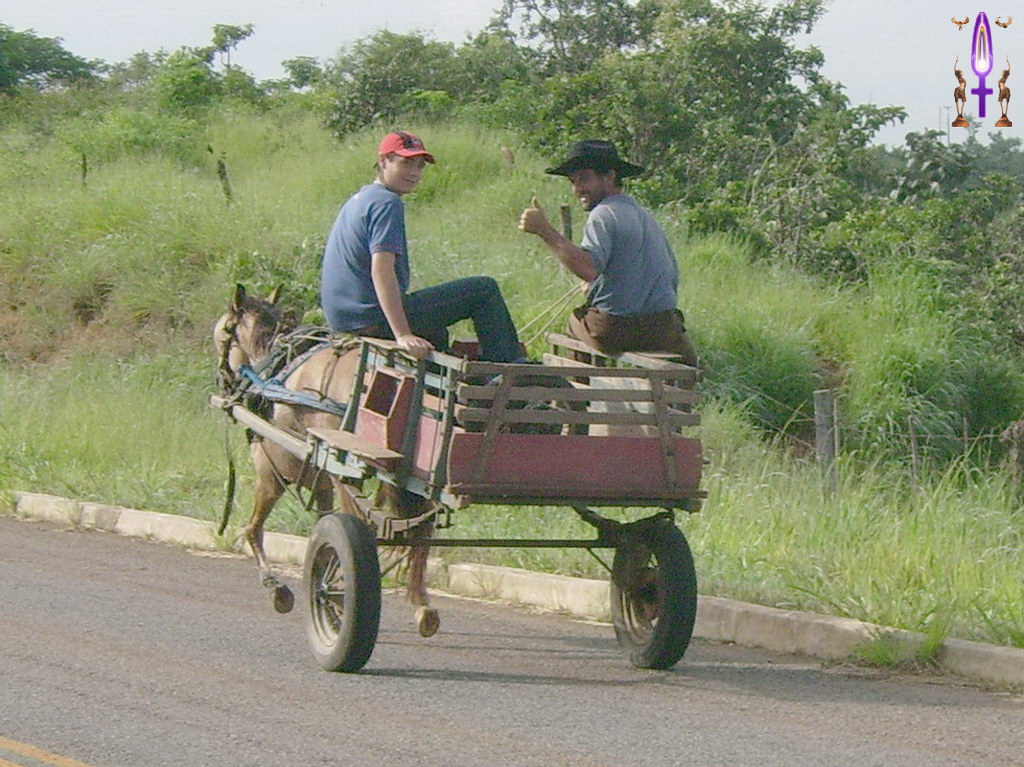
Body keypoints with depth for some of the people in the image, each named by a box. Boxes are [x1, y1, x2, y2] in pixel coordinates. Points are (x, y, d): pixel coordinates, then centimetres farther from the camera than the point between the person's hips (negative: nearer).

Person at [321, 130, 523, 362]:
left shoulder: (357, 201, 17)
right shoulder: (387, 203, -14)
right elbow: (381, 270, -26)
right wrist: (403, 335, -31)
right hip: (374, 319, -11)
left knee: (435, 333, 39)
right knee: (485, 289, -5)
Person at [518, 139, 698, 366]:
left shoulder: (604, 214, -10)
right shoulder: (648, 218, 16)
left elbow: (589, 268, -27)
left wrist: (545, 231, -28)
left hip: (615, 332, -6)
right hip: (663, 335, 6)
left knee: (575, 320, 28)